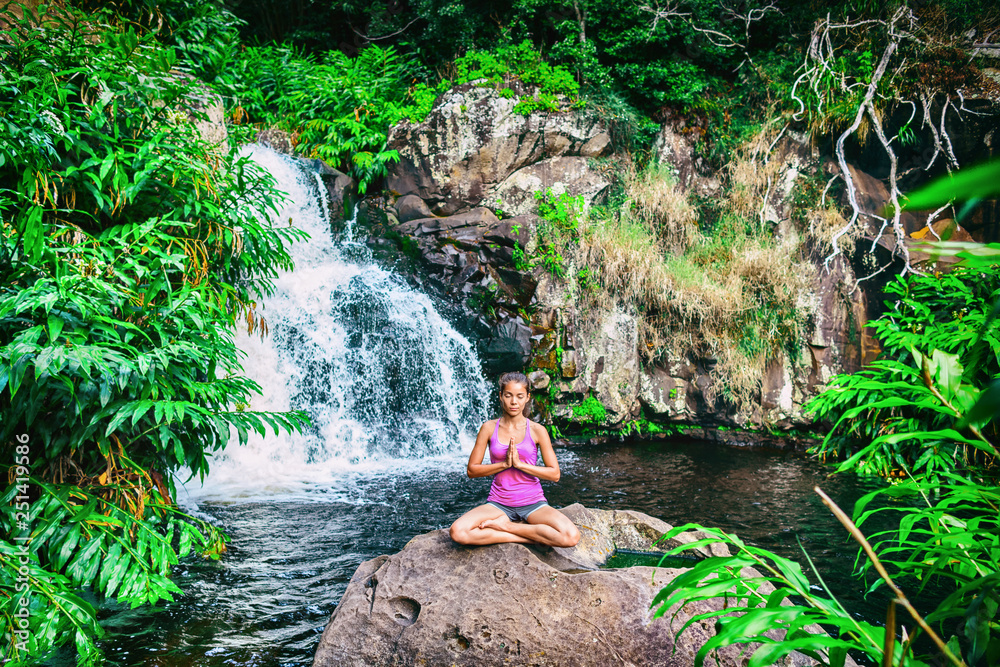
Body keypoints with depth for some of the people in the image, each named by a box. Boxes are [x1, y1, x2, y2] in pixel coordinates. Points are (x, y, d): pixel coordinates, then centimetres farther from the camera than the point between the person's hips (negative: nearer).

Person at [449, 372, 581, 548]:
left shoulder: (537, 430, -1)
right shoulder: (489, 428, 2)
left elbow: (554, 474, -2)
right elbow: (471, 470, 2)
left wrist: (520, 464, -14)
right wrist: (504, 464, -13)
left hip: (532, 503, 0)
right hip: (499, 504, 1)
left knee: (571, 537, -29)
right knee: (458, 532, -29)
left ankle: (505, 525, -10)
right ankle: (532, 537, -16)